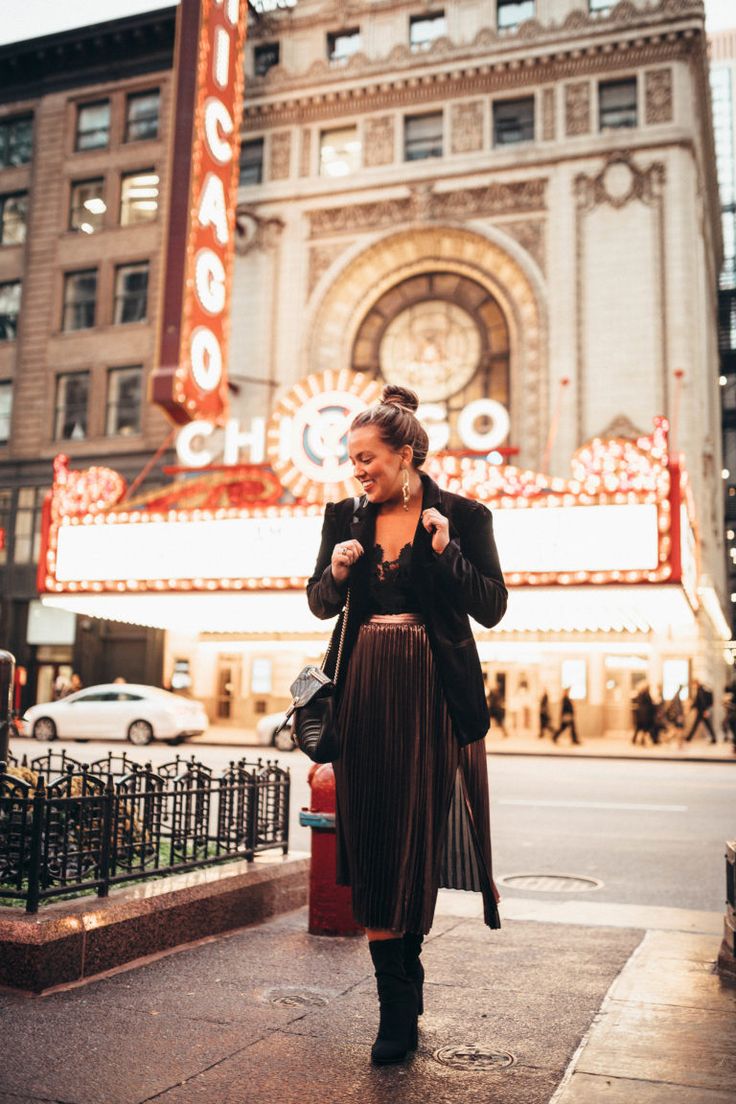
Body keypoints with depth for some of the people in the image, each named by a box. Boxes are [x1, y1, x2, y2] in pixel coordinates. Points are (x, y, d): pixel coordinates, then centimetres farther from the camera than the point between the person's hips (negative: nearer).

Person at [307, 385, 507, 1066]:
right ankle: (398, 1000, 14)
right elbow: (320, 604, 14)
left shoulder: (463, 517, -1)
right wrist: (336, 571, -7)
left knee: (418, 830, 1)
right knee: (371, 835, 2)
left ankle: (403, 1006, 18)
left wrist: (446, 551, -16)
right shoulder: (346, 517, 10)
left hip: (432, 691, -3)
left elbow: (492, 608, -4)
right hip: (365, 691, 4)